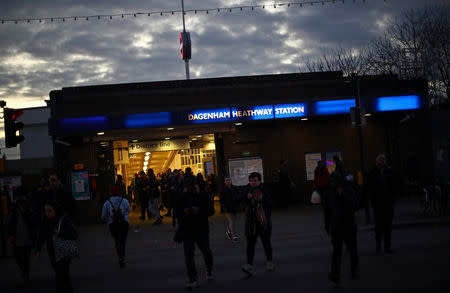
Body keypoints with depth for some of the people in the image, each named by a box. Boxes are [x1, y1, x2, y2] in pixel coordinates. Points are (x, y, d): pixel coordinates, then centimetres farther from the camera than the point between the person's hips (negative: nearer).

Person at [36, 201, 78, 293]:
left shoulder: (64, 220, -13)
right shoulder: (46, 222, 0)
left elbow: (75, 235, -18)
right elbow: (41, 237, -3)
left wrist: (60, 233, -29)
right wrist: (38, 250, -16)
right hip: (52, 253, 5)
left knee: (60, 276, -11)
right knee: (64, 274, 18)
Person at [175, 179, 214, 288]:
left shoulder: (203, 196, 2)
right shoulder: (182, 198, 3)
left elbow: (209, 210, -2)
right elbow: (177, 212, 2)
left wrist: (198, 210, -19)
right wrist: (184, 211, -18)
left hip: (201, 229, 0)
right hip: (187, 229, 0)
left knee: (206, 251, 8)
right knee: (189, 254, -6)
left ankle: (209, 271, 37)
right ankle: (193, 279, -1)